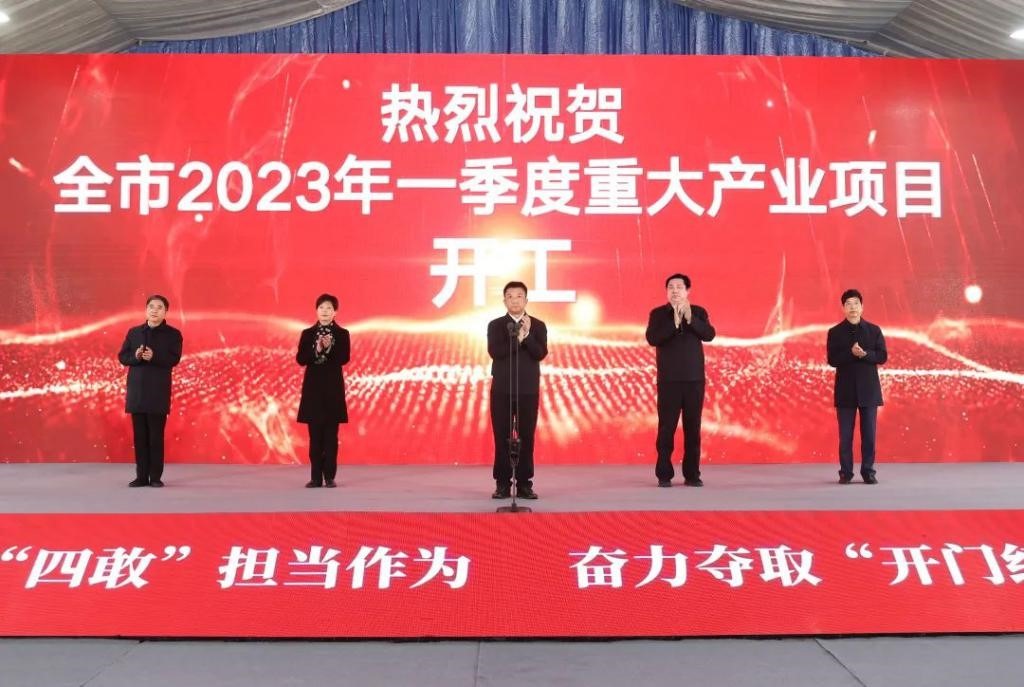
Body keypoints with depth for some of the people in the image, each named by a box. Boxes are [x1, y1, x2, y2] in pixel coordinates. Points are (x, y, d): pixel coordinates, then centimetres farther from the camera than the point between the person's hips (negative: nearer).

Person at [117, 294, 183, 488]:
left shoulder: (173, 334, 2)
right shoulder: (134, 332, 12)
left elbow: (174, 359, -9)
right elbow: (122, 357, 8)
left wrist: (154, 357, -24)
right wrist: (135, 357, -13)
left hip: (158, 393, -3)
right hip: (137, 391, 3)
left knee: (156, 436, -1)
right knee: (139, 436, 6)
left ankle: (155, 477, 5)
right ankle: (141, 476, 12)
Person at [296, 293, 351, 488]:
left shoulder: (342, 334, 3)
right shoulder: (307, 333, 7)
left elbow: (344, 358, -8)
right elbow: (300, 359, -2)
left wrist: (329, 348, -23)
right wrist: (316, 350, -18)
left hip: (333, 387, -1)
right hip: (313, 386, 1)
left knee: (331, 434, 0)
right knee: (315, 434, 4)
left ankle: (329, 477, 6)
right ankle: (316, 477, 9)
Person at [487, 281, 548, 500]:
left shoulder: (538, 325, 5)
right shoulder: (495, 325, 4)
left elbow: (541, 354, -7)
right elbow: (495, 352, -11)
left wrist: (527, 335, -19)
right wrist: (517, 338, -18)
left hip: (528, 390, 0)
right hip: (501, 390, 0)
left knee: (526, 437, 3)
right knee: (502, 438, 2)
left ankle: (525, 484, 10)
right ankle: (502, 484, 9)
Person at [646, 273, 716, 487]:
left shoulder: (699, 312, 7)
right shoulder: (658, 313, 1)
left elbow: (709, 335, -8)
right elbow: (652, 339, -13)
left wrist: (690, 319, -20)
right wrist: (674, 323, -23)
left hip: (695, 379, 2)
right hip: (668, 380, -2)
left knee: (693, 428, 5)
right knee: (666, 428, -1)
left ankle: (692, 474, 12)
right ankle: (664, 475, 6)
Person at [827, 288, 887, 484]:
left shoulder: (874, 330, 6)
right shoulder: (835, 332, 3)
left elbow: (882, 356, 0)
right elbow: (832, 360, -6)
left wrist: (865, 354, -18)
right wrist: (851, 353, -21)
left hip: (869, 389, 1)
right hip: (846, 389, -1)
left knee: (869, 433, 3)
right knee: (845, 434, 2)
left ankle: (868, 472, 11)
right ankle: (845, 473, 9)